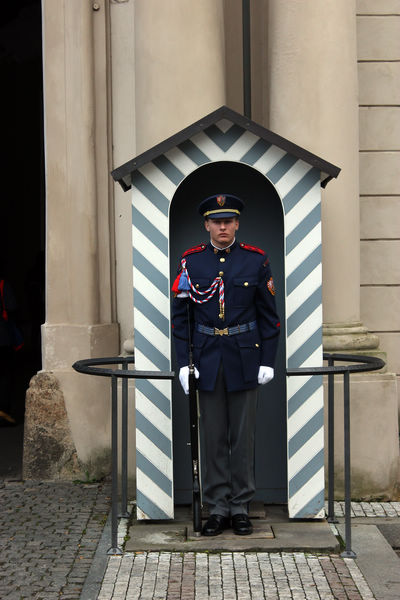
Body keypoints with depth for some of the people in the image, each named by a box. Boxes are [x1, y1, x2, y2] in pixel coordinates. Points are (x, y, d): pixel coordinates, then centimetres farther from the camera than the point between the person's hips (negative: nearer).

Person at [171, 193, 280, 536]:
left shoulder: (256, 260, 0)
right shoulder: (191, 262, 1)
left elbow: (269, 315, 2)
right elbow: (180, 315, 3)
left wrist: (268, 362, -3)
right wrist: (183, 362, -3)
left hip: (244, 359, -1)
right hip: (207, 360, 1)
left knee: (243, 436, 5)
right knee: (213, 437, 6)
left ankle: (241, 507, 15)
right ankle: (218, 508, 14)